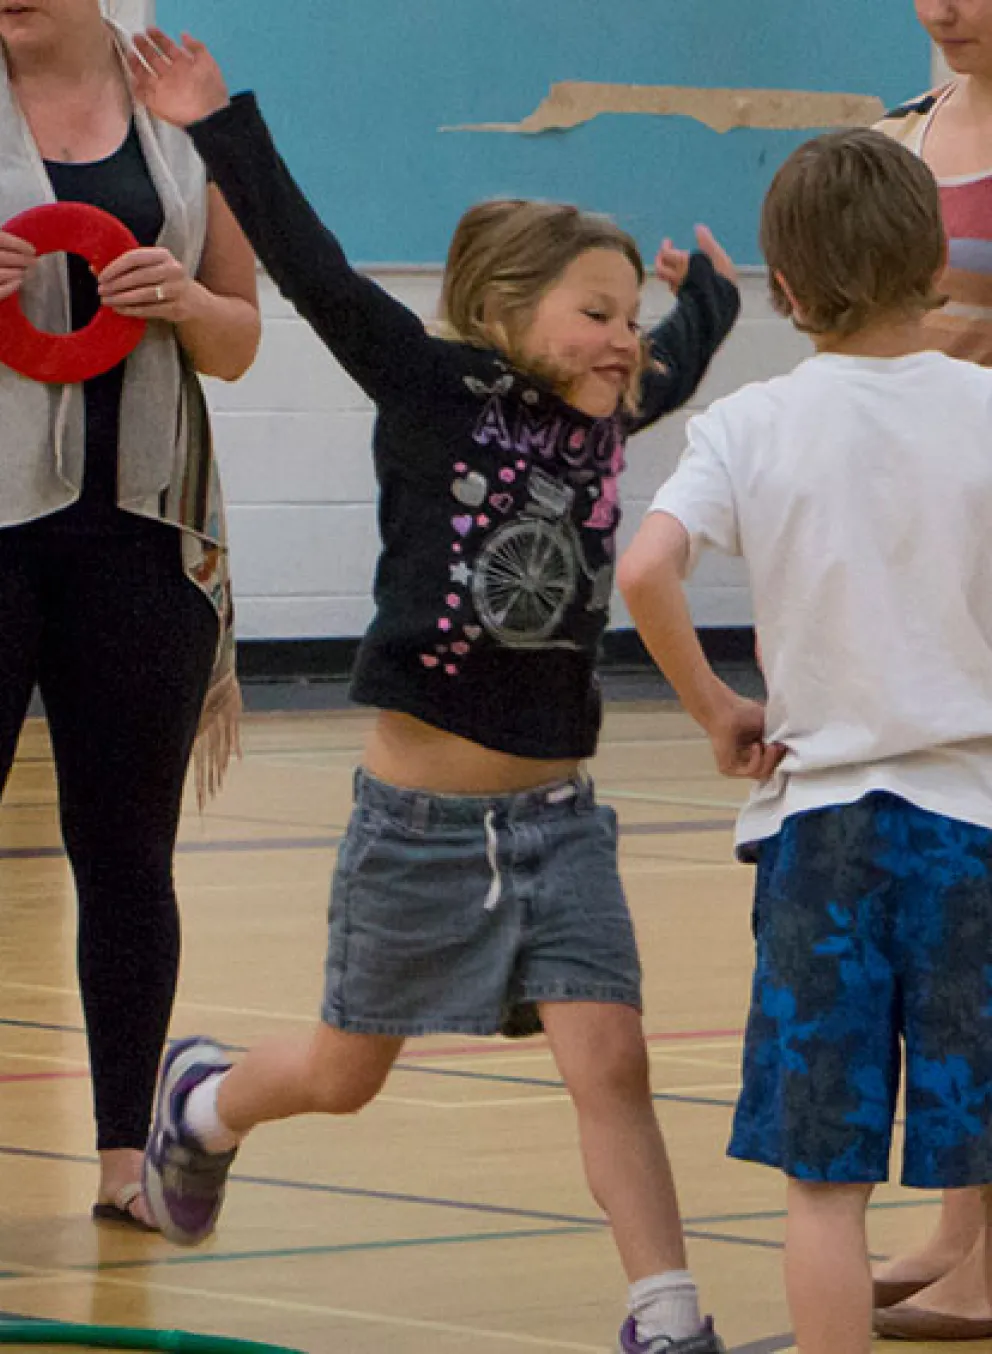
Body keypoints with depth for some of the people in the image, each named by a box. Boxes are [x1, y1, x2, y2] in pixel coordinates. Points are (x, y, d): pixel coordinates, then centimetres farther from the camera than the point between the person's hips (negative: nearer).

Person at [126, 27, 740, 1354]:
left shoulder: (606, 415, 3)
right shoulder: (438, 397, -13)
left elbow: (675, 365, 27)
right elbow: (322, 281, -22)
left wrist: (710, 291, 43)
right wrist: (223, 126, -29)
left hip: (557, 814, 4)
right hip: (424, 813, -4)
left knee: (609, 1058, -10)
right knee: (343, 1075, 14)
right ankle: (206, 1098, 45)